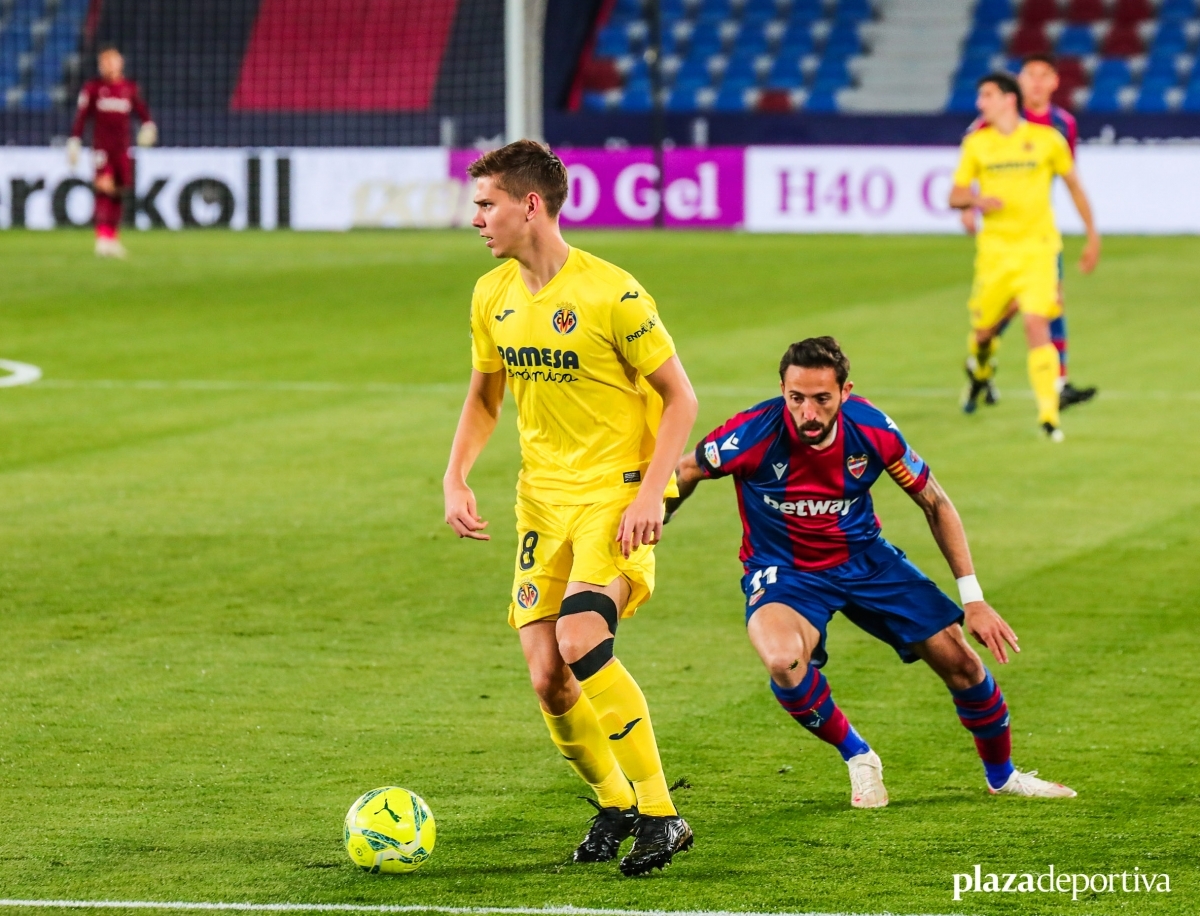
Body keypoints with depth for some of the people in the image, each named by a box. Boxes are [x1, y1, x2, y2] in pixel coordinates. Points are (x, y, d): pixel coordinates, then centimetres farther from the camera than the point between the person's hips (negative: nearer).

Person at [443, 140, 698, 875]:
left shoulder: (610, 294, -15)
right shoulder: (493, 297, 5)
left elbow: (679, 398, -9)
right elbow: (484, 399, 20)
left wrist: (650, 495, -20)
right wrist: (457, 478, 4)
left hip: (616, 492, -6)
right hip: (543, 500, 6)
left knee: (581, 643, -25)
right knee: (547, 677, -2)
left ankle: (661, 814, -16)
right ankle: (615, 804, 22)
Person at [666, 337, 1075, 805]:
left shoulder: (872, 430, -19)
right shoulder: (754, 433, -27)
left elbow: (935, 504, -4)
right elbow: (685, 473, -6)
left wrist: (973, 599, -7)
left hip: (864, 558, 3)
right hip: (784, 571, -3)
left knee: (960, 662, -1)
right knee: (782, 660, -35)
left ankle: (1002, 775, 29)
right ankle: (858, 758, -6)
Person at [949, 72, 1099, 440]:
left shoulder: (1047, 139, 0)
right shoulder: (976, 143, 5)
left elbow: (1074, 185, 12)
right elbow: (955, 196, 7)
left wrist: (1092, 236, 13)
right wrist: (976, 200, -17)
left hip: (1037, 247, -2)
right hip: (995, 248, 2)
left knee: (1036, 324, -17)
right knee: (984, 328, 7)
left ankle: (1049, 415, -16)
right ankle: (980, 369, 45)